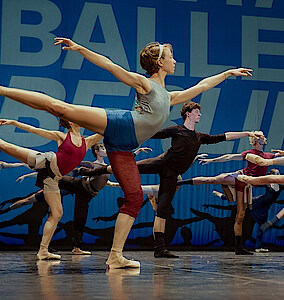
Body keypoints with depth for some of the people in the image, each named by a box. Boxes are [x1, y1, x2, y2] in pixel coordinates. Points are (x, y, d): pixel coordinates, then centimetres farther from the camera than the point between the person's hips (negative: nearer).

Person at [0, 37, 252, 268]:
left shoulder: (169, 97, 29)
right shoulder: (143, 83, 11)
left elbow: (202, 86, 40)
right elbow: (111, 66, 3)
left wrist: (228, 73, 45)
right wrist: (80, 48, -6)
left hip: (122, 147, 6)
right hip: (120, 124, -6)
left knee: (135, 198, -3)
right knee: (62, 108, -25)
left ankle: (115, 257, -3)